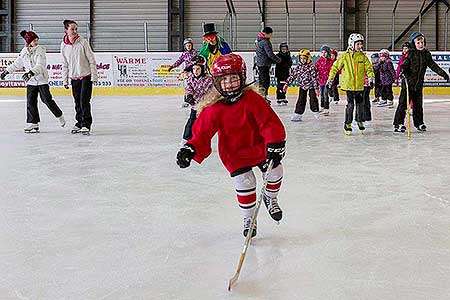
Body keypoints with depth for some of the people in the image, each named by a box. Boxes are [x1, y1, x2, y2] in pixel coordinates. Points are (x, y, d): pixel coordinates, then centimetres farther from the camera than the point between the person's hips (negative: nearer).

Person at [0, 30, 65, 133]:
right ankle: (33, 123, 6)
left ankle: (59, 116, 15)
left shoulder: (40, 50, -10)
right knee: (30, 101, 0)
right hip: (31, 81, 5)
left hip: (42, 79, -5)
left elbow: (40, 65, -22)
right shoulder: (24, 52, 5)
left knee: (47, 99, -6)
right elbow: (17, 64, 19)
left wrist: (31, 72, -36)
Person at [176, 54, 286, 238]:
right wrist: (191, 149, -28)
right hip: (234, 152, -1)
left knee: (275, 171, -2)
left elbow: (270, 122, -18)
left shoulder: (252, 99, -18)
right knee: (244, 183, -12)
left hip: (258, 146, 2)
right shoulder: (213, 108, -17)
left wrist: (275, 143, -29)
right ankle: (249, 219, 13)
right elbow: (202, 132, -13)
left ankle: (270, 198, 33)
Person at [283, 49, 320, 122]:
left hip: (311, 86, -3)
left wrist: (316, 88, -19)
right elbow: (292, 76, 1)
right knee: (301, 100, 0)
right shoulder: (298, 67, -3)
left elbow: (315, 77, -17)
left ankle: (316, 112, 23)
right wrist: (287, 84, -3)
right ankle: (298, 114, 1)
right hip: (302, 86, 3)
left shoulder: (311, 67, -16)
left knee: (313, 99, 4)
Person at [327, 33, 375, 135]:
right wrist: (330, 78, 3)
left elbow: (369, 68, 8)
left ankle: (360, 121, 29)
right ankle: (347, 124, 7)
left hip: (360, 85, 4)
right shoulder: (345, 56, -5)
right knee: (350, 104, -6)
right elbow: (335, 66, 2)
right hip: (349, 84, -3)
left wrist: (371, 78, -6)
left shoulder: (363, 56, 5)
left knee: (360, 103, 9)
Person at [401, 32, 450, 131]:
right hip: (408, 83, -5)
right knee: (404, 103, -5)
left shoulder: (427, 54, 6)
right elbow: (403, 66, -10)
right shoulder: (410, 54, -8)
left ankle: (419, 123, 25)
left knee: (418, 104, 13)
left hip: (418, 85, 5)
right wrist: (403, 74, -29)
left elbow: (433, 66, 13)